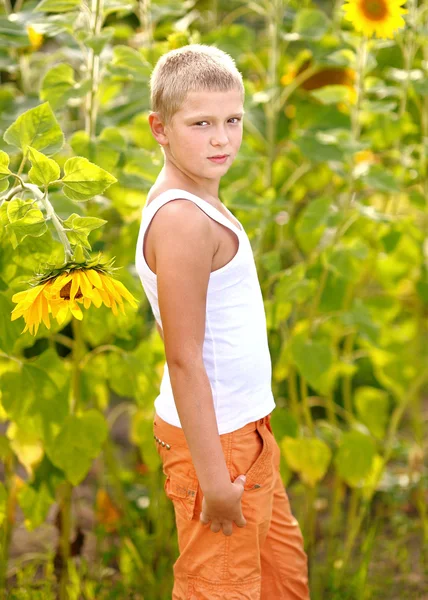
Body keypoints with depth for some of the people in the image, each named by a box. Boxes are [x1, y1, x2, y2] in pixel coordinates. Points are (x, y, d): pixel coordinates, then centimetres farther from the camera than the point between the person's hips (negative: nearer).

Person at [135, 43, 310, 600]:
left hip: (246, 426, 10)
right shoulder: (184, 221, -23)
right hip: (214, 437, -10)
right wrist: (213, 476, -23)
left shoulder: (192, 203, 7)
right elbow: (183, 360, -24)